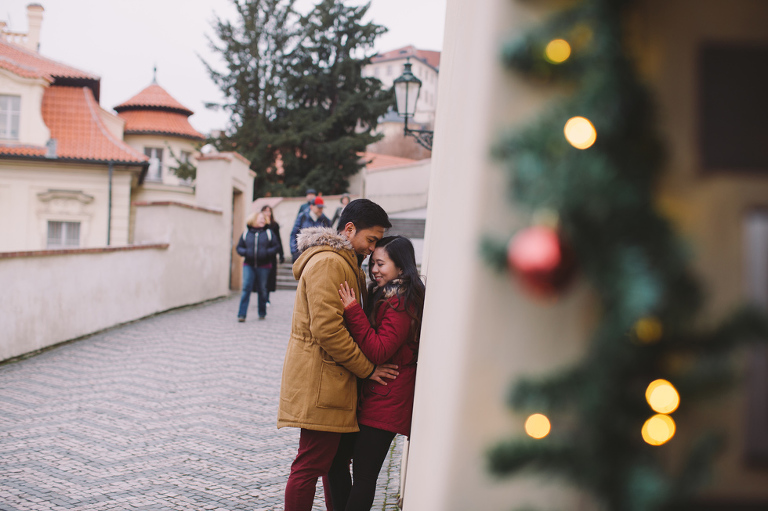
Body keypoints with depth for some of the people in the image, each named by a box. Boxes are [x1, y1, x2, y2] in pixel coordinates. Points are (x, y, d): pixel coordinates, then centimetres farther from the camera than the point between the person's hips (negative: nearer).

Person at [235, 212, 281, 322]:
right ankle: (241, 314, -9)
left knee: (262, 290, 7)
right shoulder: (246, 233, 6)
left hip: (263, 266, 0)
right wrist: (246, 252, -10)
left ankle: (262, 313, 23)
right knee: (246, 288, -10)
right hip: (248, 265, 0)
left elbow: (275, 247, 3)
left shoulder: (268, 233, 5)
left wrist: (266, 253, -14)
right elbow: (239, 247, 10)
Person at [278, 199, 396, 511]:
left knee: (336, 460, 19)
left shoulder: (344, 263, 20)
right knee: (310, 465, -4)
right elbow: (327, 328, -23)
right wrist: (367, 369, -15)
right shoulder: (328, 263, -15)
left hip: (331, 380, 11)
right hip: (320, 382, -11)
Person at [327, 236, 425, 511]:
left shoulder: (402, 303, -14)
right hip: (367, 393, 9)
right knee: (336, 459, 10)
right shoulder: (382, 296, 15)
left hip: (385, 399, -9)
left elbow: (378, 351, -21)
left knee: (364, 473, -3)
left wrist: (353, 310, -23)